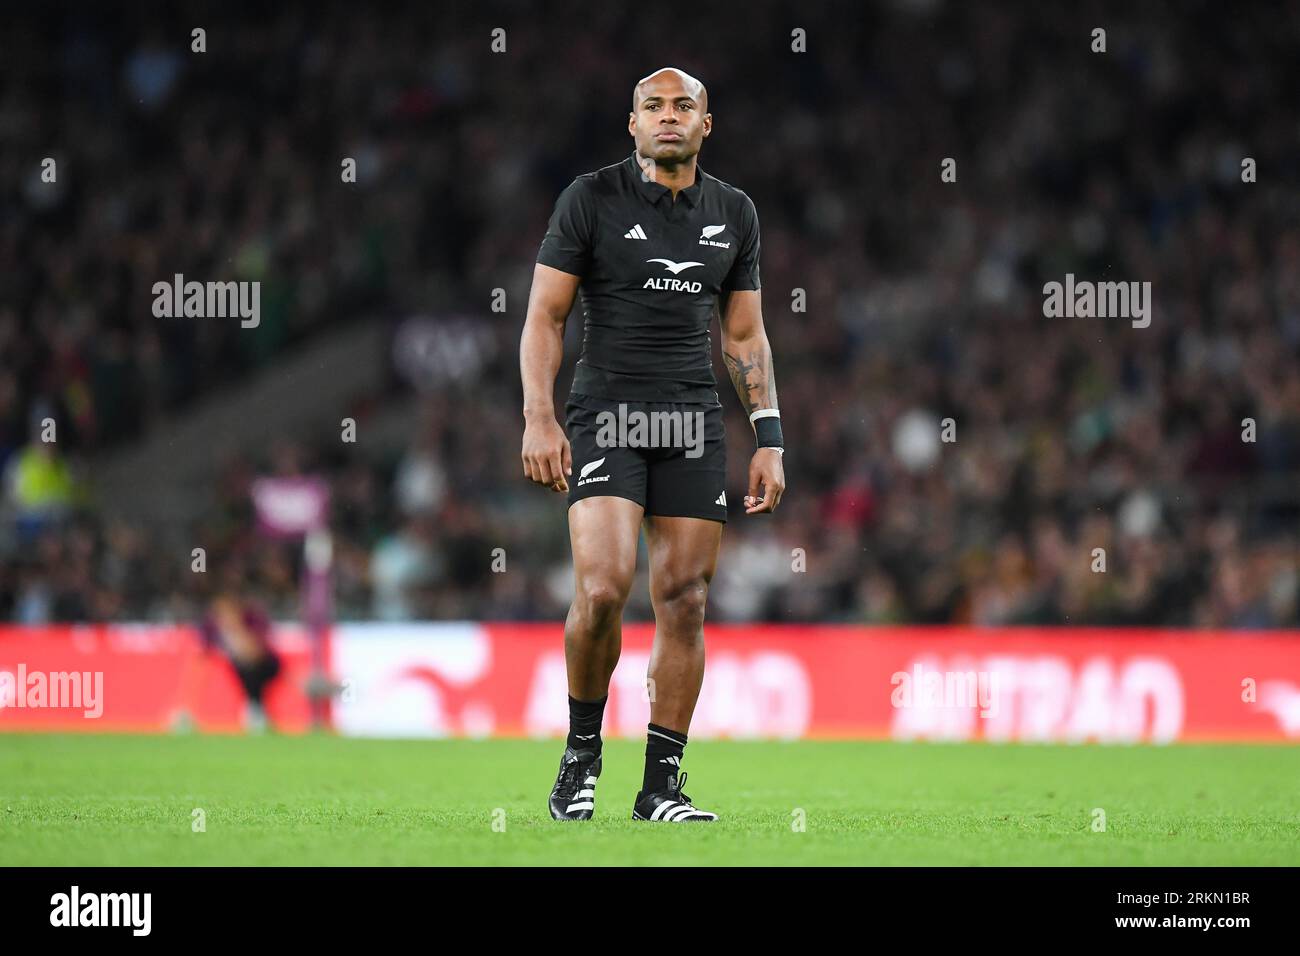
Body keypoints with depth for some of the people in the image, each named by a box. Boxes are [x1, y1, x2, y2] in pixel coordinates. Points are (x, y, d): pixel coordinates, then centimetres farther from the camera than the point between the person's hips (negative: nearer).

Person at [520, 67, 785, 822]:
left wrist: (770, 441, 9)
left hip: (694, 421, 4)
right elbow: (545, 315, 0)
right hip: (606, 413, -4)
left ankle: (662, 784, 6)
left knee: (685, 602, -1)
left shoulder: (734, 213, 12)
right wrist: (539, 419, -11)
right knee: (603, 589, -18)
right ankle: (582, 753, 2)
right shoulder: (592, 199, 0)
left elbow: (746, 336, 16)